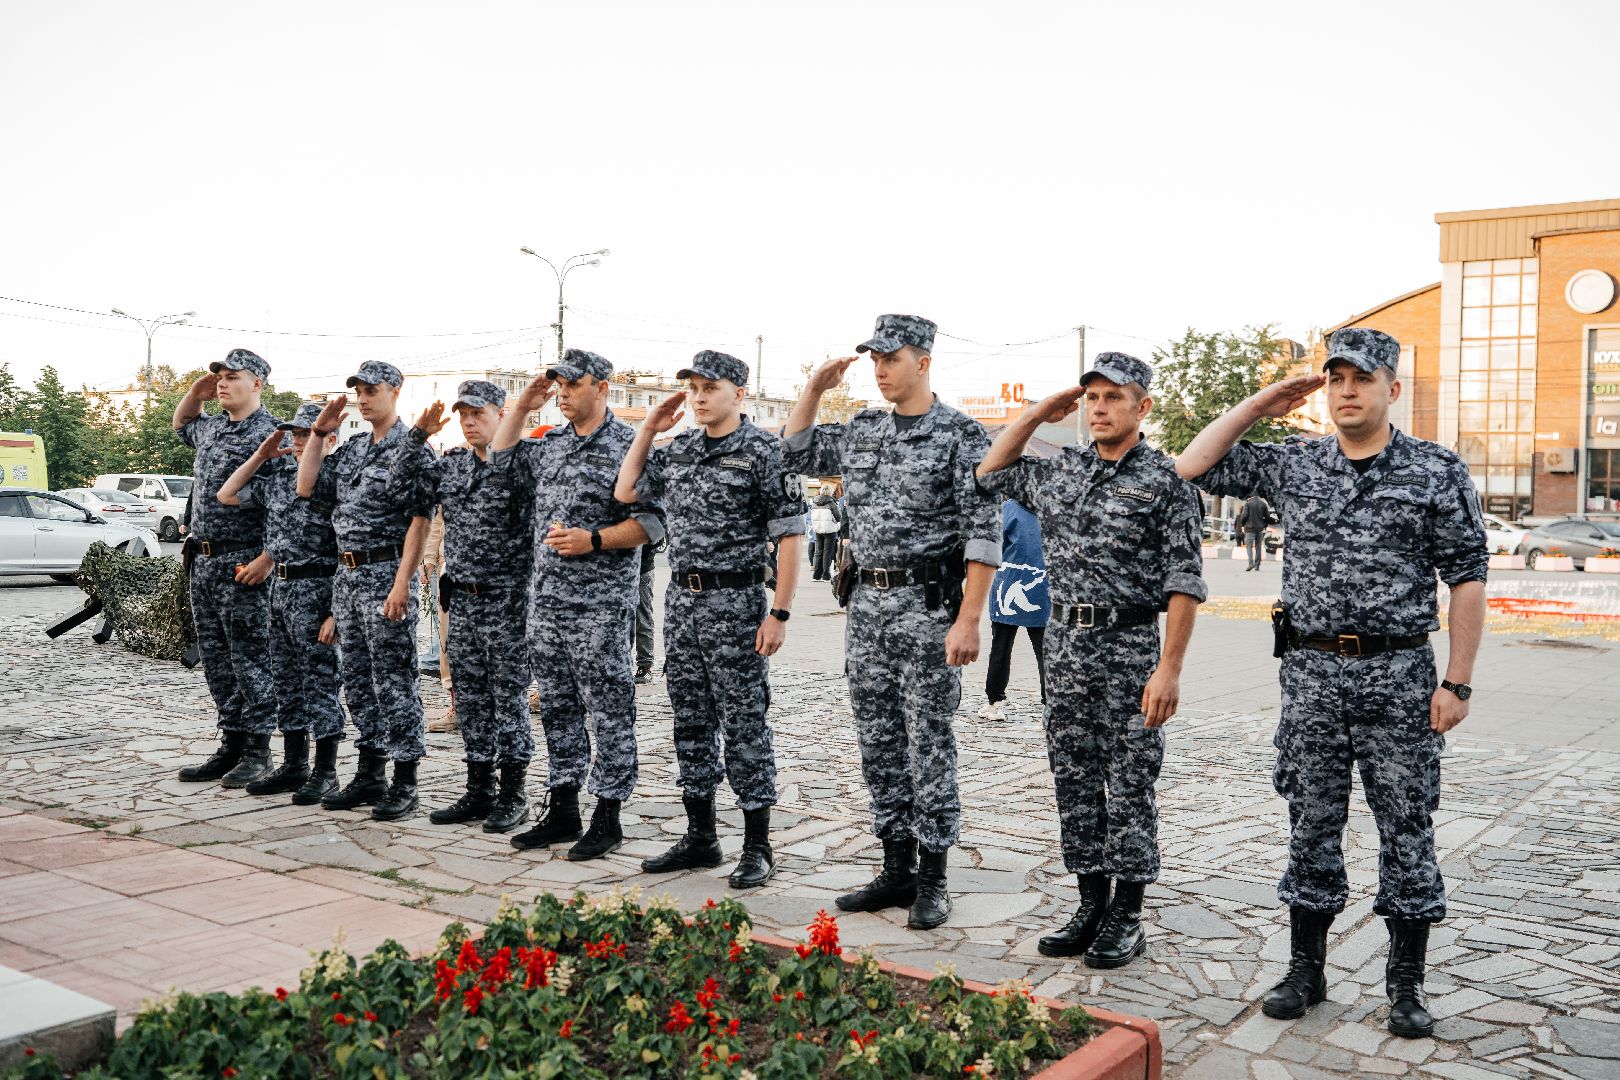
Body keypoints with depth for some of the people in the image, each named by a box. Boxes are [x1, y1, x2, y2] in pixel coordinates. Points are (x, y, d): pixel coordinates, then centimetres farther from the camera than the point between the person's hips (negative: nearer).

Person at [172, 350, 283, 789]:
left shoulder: (271, 435, -12)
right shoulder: (210, 427, 14)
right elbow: (180, 424, 39)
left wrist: (267, 559, -22)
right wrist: (194, 394, 19)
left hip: (244, 565, -9)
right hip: (203, 560, 9)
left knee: (251, 661, -2)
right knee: (217, 661, 12)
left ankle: (257, 751, 7)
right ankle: (230, 745, 20)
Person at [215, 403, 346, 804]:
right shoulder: (279, 478, 11)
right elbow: (227, 496, 18)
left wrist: (336, 613, -20)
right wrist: (261, 455, 9)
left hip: (317, 593, -8)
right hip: (279, 590, 8)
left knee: (321, 683, -1)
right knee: (286, 682, 13)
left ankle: (325, 772, 7)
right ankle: (293, 766, 23)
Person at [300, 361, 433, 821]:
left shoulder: (412, 450, -8)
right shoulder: (350, 449, 16)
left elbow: (419, 520, -14)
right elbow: (306, 487, 14)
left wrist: (401, 583, -21)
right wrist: (320, 432, 10)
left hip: (385, 572, -8)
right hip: (346, 573, 8)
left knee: (394, 680, -4)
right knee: (357, 678, 12)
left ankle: (404, 783, 2)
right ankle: (369, 775, 21)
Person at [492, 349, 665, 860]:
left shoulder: (628, 445, -8)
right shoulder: (549, 444, 13)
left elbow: (652, 522, -11)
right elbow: (501, 460, 24)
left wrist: (593, 540, -20)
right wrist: (521, 406, 15)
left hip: (601, 606, -7)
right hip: (546, 601, 7)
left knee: (609, 712, 0)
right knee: (557, 708, 13)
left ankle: (607, 817, 9)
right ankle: (562, 809, 23)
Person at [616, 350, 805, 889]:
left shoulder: (764, 451, -8)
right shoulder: (678, 450, 11)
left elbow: (789, 535, -11)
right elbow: (626, 492, 20)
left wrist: (779, 613, -16)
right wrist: (647, 431, 11)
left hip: (735, 602, -7)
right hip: (681, 600, 7)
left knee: (744, 724, -1)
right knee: (691, 722, 12)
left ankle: (757, 846, 9)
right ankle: (700, 837, 23)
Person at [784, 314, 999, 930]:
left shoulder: (961, 435, -8)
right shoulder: (862, 431, 11)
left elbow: (984, 535, -12)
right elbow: (797, 453, 24)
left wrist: (968, 620, -18)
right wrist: (814, 388, 12)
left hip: (928, 604, -6)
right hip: (867, 603, 7)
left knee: (928, 746, 0)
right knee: (878, 745, 10)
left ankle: (932, 881, 11)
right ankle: (896, 871, 21)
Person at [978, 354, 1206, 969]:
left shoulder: (1166, 480, -6)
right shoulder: (1059, 472, 11)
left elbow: (1184, 582, -10)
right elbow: (990, 473, 24)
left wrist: (1170, 667, -17)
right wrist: (1036, 416, 13)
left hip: (1129, 647, -6)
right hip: (1064, 642, 6)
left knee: (1129, 788, 2)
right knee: (1075, 782, 11)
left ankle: (1126, 919, 13)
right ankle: (1090, 906, 22)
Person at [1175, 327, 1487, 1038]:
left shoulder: (1438, 472, -2)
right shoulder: (1293, 464, 6)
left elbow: (1467, 580, -2)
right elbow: (1192, 468, 7)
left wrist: (1457, 682, -7)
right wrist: (1260, 406, 3)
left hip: (1398, 674, -2)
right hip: (1311, 672, 2)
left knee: (1406, 829, 5)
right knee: (1312, 825, 9)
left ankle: (1406, 983, 19)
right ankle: (1305, 972, 21)